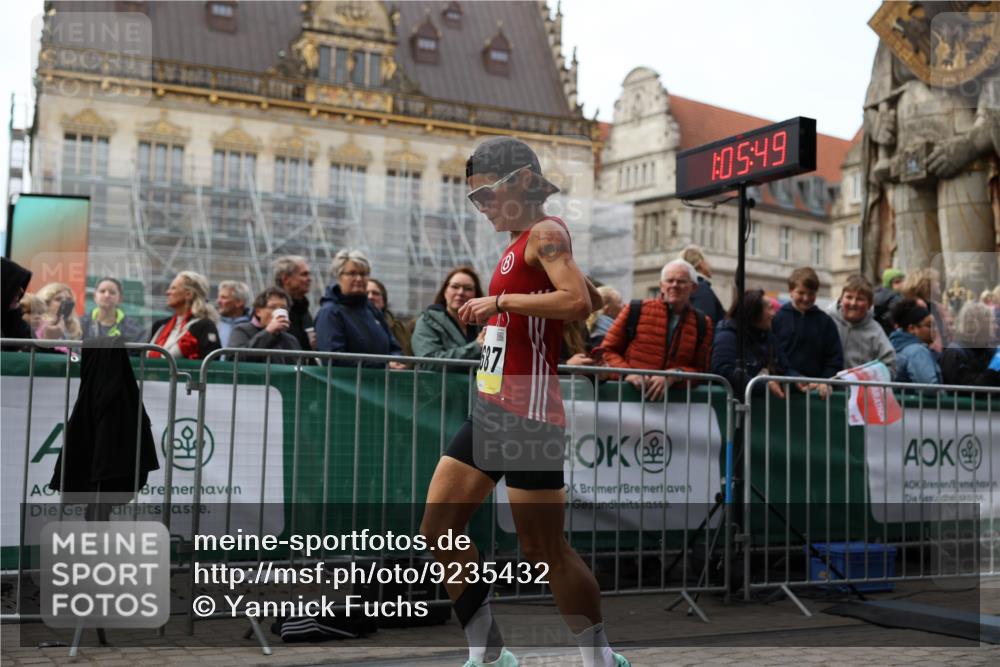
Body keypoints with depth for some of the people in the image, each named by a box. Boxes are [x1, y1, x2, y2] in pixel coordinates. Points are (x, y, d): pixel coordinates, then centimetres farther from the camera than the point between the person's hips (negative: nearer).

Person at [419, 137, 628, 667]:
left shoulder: (546, 233, -8)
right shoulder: (520, 244, 18)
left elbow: (579, 302, -25)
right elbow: (597, 300, 28)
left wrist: (500, 301, -19)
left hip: (527, 415, -10)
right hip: (489, 411, 10)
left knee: (544, 550, -3)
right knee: (437, 534, 7)